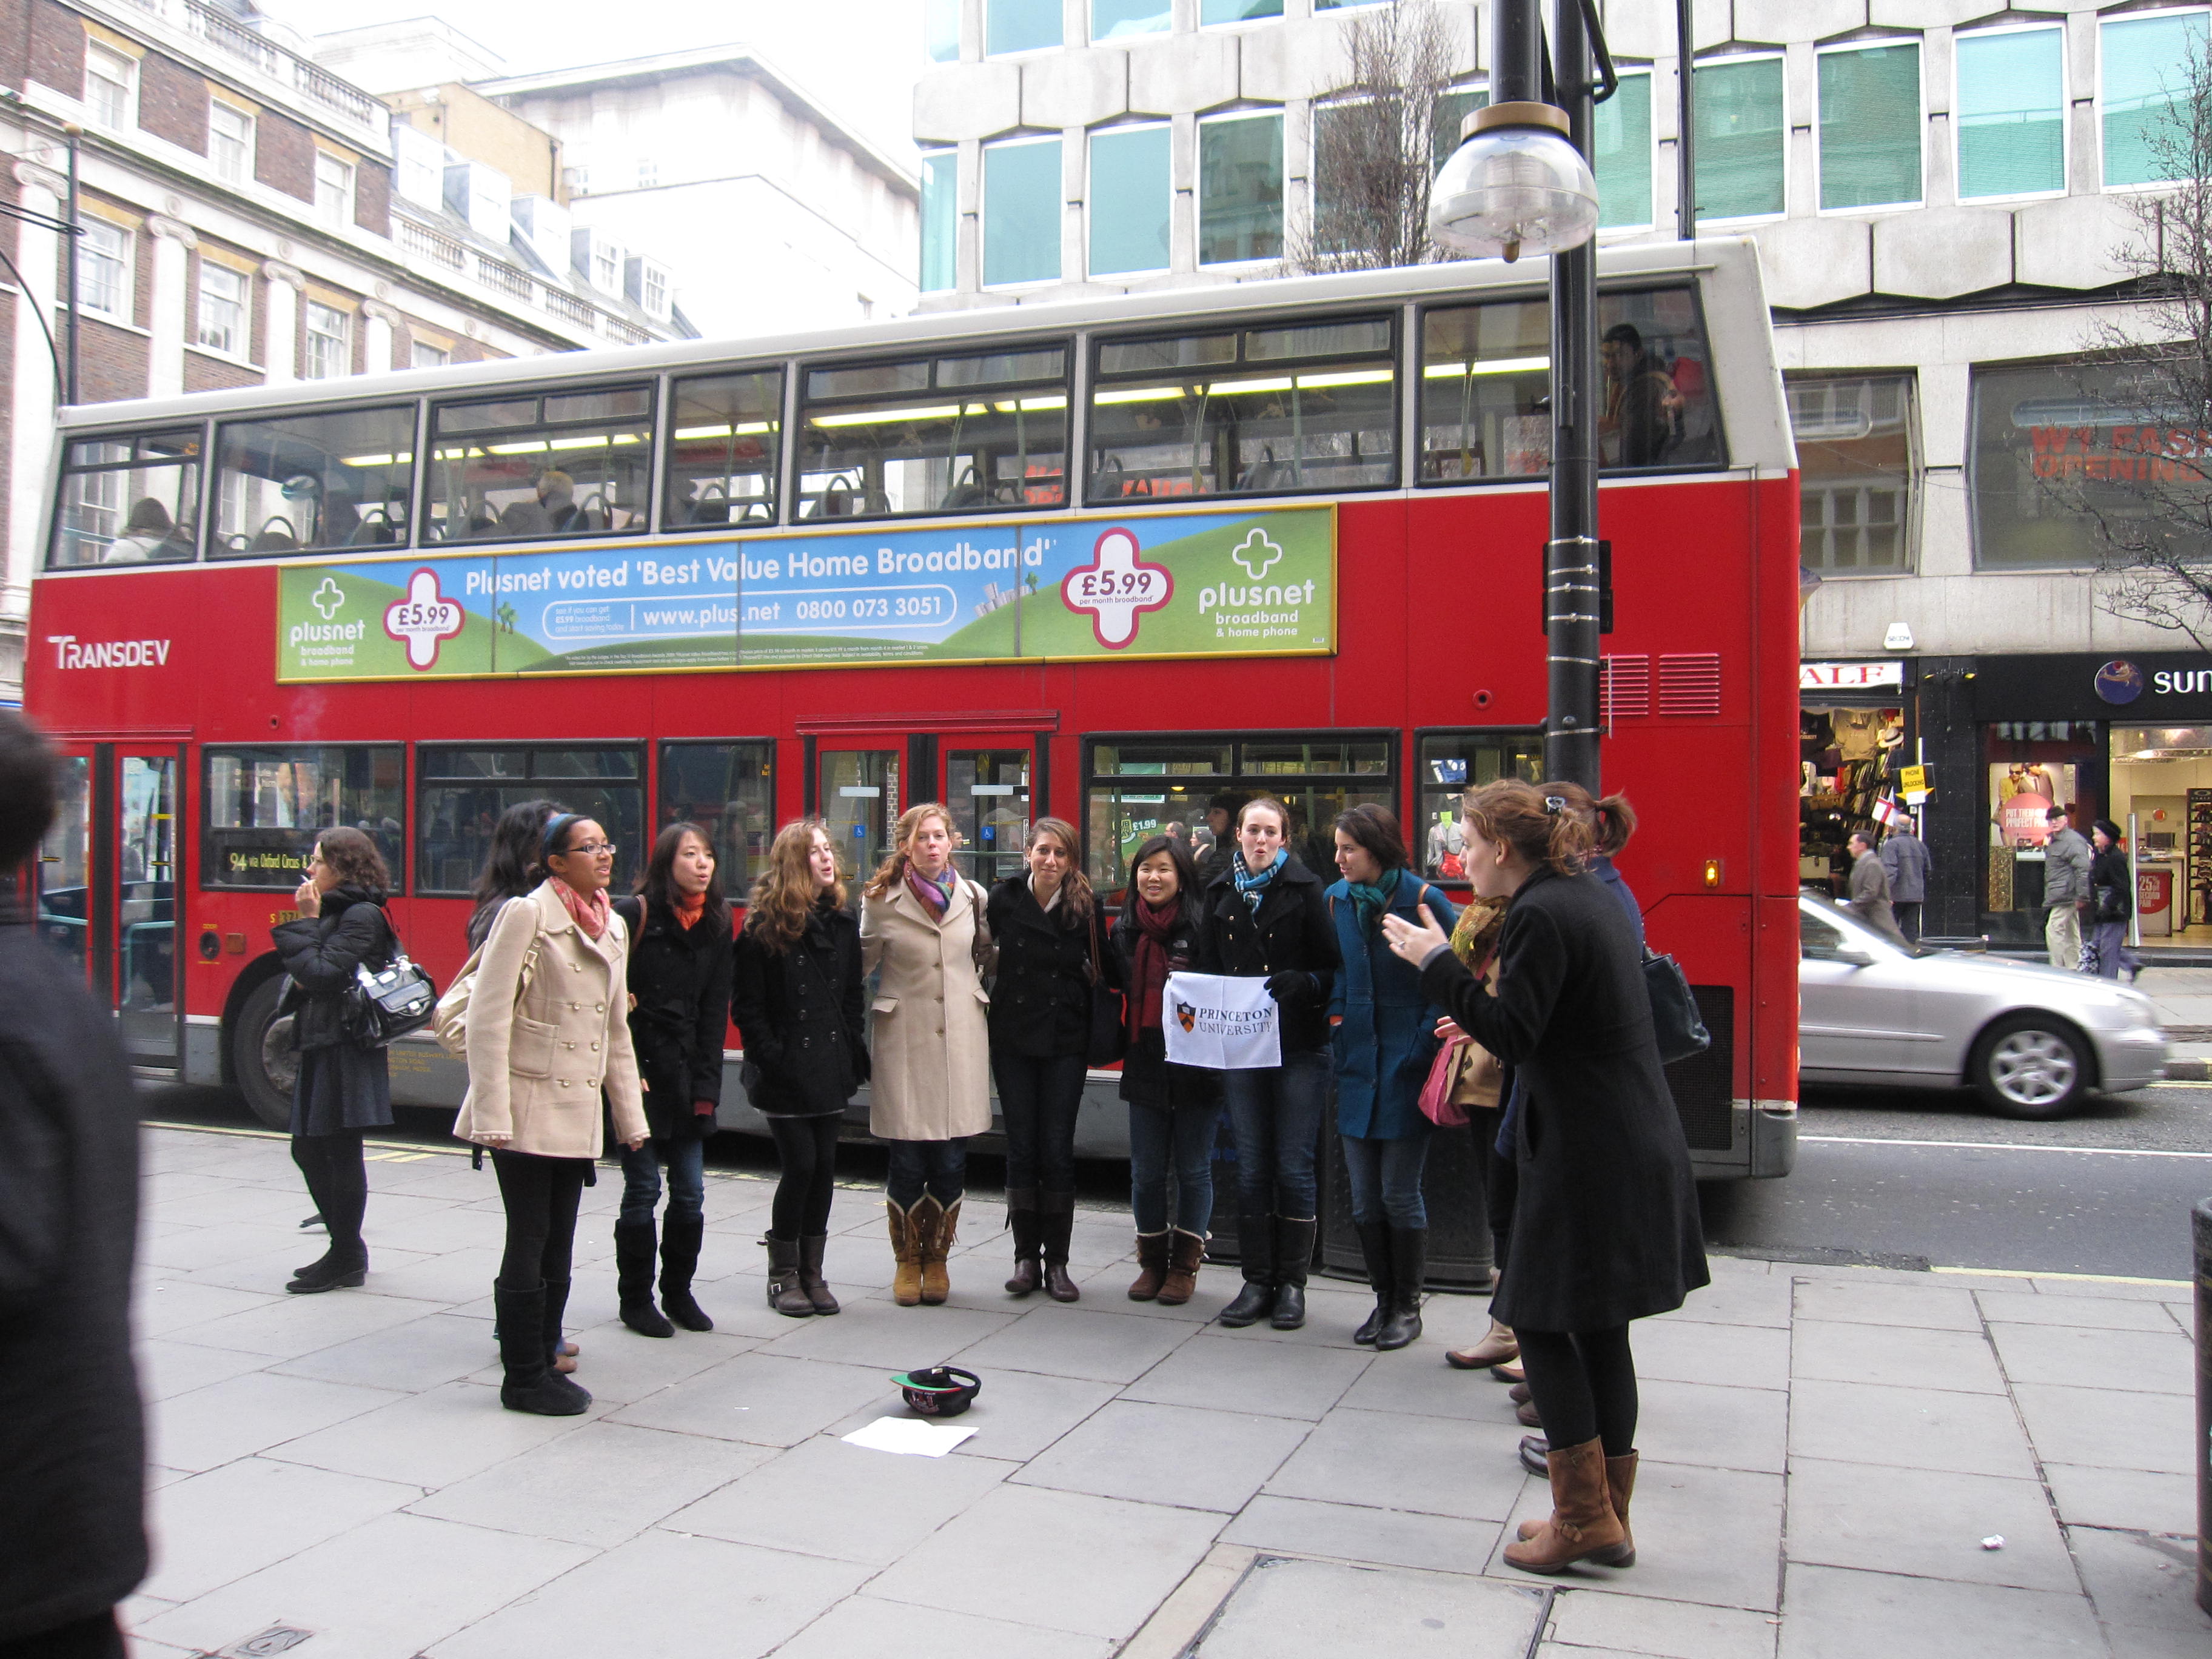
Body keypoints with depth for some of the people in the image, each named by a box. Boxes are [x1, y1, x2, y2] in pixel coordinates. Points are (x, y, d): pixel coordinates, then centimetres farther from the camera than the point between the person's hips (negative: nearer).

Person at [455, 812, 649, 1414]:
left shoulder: (613, 928, 12)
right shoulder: (526, 914, -10)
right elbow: (489, 1017, -13)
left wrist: (631, 1115, 16)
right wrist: (492, 1115, -18)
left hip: (578, 1113, 7)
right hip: (527, 1109, -6)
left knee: (559, 1246, 11)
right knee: (529, 1242, 0)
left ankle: (544, 1360, 23)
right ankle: (524, 1377, 11)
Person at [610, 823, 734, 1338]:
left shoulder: (717, 923, 8)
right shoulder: (636, 914, -8)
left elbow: (715, 1010, 7)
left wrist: (706, 1084, 1)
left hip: (688, 1073, 5)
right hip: (639, 1070, -5)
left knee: (691, 1192, 7)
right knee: (643, 1188, 2)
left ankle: (678, 1291, 23)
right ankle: (635, 1299, 16)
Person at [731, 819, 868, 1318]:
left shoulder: (842, 923, 9)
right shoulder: (764, 927, -6)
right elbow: (746, 1006, -7)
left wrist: (850, 1050, 4)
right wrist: (771, 1058, -13)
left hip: (830, 1070, 5)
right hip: (785, 1073, -5)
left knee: (824, 1167, 6)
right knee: (800, 1165, -5)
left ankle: (812, 1271, 19)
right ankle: (783, 1275, 11)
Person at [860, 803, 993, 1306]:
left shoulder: (973, 897, 6)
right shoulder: (881, 901, -2)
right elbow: (861, 964, 7)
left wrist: (970, 989, 12)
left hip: (961, 1040, 2)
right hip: (904, 1042, -2)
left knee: (951, 1161, 4)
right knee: (907, 1162, 0)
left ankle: (936, 1260, 20)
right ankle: (907, 1262, 17)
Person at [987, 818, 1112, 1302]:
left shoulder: (1085, 906, -2)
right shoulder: (1003, 899, -1)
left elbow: (1103, 968, 4)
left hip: (1066, 1040, -1)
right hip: (1013, 1039, 1)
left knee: (1058, 1150, 1)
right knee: (1021, 1148, 5)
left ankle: (1056, 1262, 10)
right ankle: (1026, 1257, 15)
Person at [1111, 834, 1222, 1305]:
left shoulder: (1202, 926, -8)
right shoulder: (1124, 930, 8)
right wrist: (1121, 1044, 9)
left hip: (1195, 1067, -4)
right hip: (1145, 1067, 4)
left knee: (1193, 1169, 6)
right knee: (1146, 1171, 10)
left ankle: (1185, 1265, 17)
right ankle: (1153, 1262, 24)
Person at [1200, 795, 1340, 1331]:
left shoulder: (1305, 890, -2)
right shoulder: (1221, 894, 10)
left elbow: (1332, 967, -4)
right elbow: (1208, 968, 12)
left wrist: (1302, 984, -24)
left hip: (1299, 1047, -3)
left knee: (1294, 1167, 1)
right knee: (1252, 1168, 7)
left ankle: (1292, 1284, 12)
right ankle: (1257, 1282, 16)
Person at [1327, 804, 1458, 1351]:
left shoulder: (1422, 900, -10)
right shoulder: (1336, 899, 5)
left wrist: (1425, 1042, -13)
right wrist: (1336, 1020, 0)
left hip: (1405, 1068, -5)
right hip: (1357, 1065, 5)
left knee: (1400, 1196, 2)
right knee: (1364, 1199, 9)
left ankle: (1408, 1306, 19)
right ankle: (1383, 1300, 25)